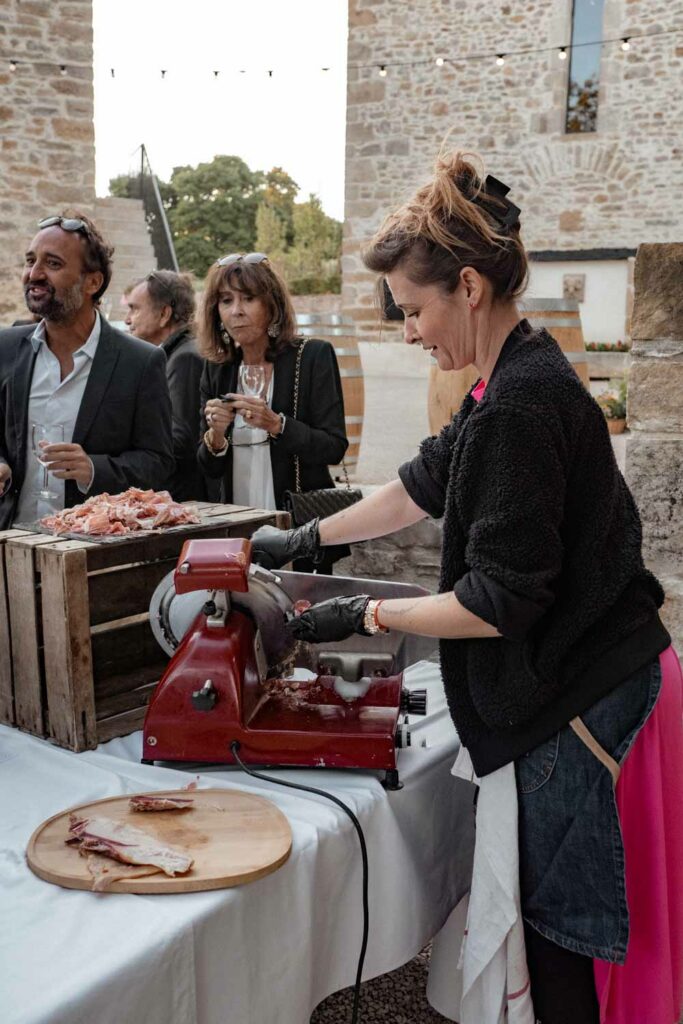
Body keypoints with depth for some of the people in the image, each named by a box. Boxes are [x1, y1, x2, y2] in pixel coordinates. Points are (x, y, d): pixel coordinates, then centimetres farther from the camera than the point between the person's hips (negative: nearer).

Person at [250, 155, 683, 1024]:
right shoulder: (521, 380, 7)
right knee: (555, 914, 22)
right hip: (583, 684, 9)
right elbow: (427, 484, 17)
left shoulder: (520, 408, -24)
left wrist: (364, 616, -12)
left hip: (585, 707, -9)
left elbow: (497, 603, -22)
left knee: (565, 929, 8)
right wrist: (307, 539, 18)